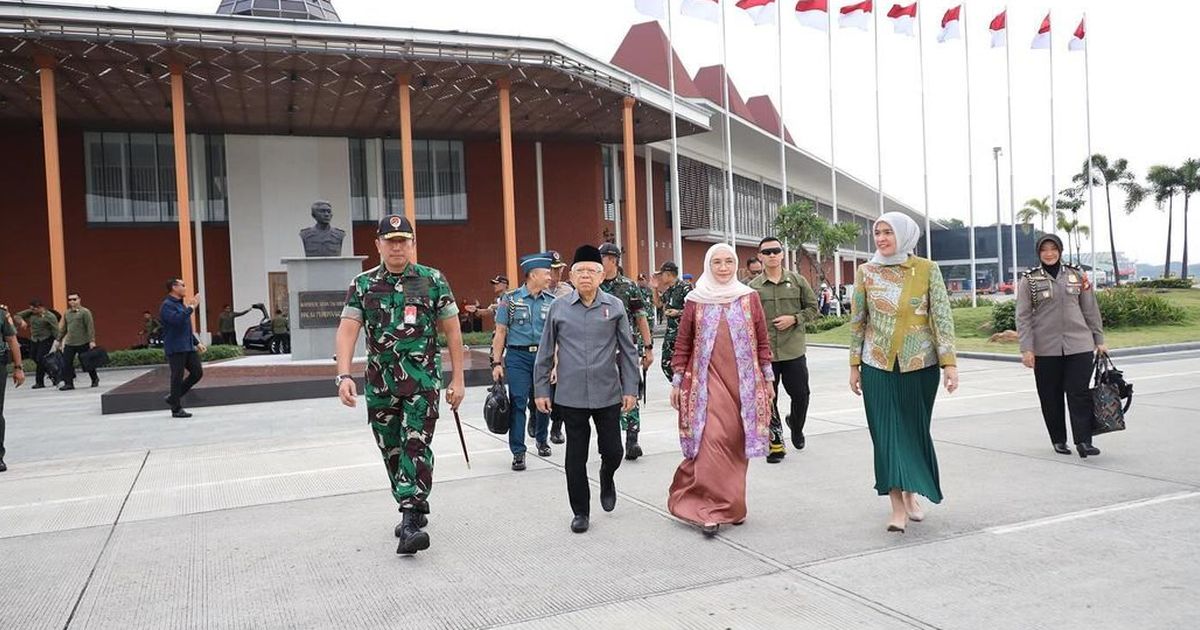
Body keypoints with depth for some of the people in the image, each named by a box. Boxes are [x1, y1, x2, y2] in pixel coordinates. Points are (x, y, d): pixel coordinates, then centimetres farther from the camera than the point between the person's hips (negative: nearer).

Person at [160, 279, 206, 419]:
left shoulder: (181, 304, 19)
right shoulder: (167, 305, -10)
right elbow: (177, 320, -29)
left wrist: (197, 343, 22)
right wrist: (191, 308, -21)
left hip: (188, 347, 9)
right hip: (175, 348, -9)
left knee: (197, 372, 6)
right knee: (177, 377, -3)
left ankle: (173, 397, 19)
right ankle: (176, 409, 6)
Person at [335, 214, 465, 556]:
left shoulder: (433, 281, -1)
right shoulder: (362, 285, 4)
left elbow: (452, 332, 1)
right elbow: (347, 331, -4)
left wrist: (457, 379, -1)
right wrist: (344, 376, -17)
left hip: (422, 381, -3)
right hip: (380, 384, 3)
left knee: (416, 447, -13)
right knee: (392, 452, 12)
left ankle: (411, 522, -12)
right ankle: (413, 511, 29)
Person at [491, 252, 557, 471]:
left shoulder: (552, 302, 6)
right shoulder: (511, 300, 0)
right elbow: (500, 333, 1)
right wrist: (496, 363, -4)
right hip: (518, 356, -3)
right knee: (517, 402, -6)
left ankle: (541, 440, 36)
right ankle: (518, 452, 3)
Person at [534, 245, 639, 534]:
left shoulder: (615, 306, 2)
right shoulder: (559, 307, 2)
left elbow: (627, 350, 5)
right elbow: (545, 352, 7)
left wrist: (630, 389, 2)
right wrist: (541, 389, 5)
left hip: (608, 394, 0)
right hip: (571, 396, 0)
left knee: (612, 451, 6)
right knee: (576, 456, 6)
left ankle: (607, 479, 41)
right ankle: (580, 512, 23)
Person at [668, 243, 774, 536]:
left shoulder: (749, 298, 7)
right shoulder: (696, 301, 4)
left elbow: (762, 341, 10)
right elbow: (682, 344, 7)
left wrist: (768, 378, 8)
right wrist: (677, 382, 4)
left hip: (744, 382, 2)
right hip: (708, 380, -2)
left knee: (737, 443, 6)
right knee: (712, 439, -12)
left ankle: (732, 505, 21)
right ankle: (711, 509, -7)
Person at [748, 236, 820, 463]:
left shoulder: (797, 281, 5)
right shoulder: (753, 287, 2)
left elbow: (813, 308, 9)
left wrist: (794, 319, -8)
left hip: (794, 350, 1)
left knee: (801, 395, 6)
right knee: (768, 400, 4)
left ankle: (796, 426, 38)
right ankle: (776, 443, 17)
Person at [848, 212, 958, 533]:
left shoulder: (927, 269, -2)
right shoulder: (865, 272, 2)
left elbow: (942, 317, -3)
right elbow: (857, 321, 6)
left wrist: (949, 362, -9)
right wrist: (855, 364, 5)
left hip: (920, 364, 0)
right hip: (878, 365, 1)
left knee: (915, 429, 9)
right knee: (886, 432, -3)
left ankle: (911, 494, 28)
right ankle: (897, 506, 0)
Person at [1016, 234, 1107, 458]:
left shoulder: (1077, 275, 8)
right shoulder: (1029, 280, 1)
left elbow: (1091, 309, 13)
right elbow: (1023, 317, -2)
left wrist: (1099, 340, 12)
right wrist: (1026, 349, -8)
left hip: (1079, 344, 1)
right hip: (1045, 348, -1)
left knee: (1080, 393, -5)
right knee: (1051, 396, 6)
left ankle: (1083, 441, -3)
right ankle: (1059, 440, 19)